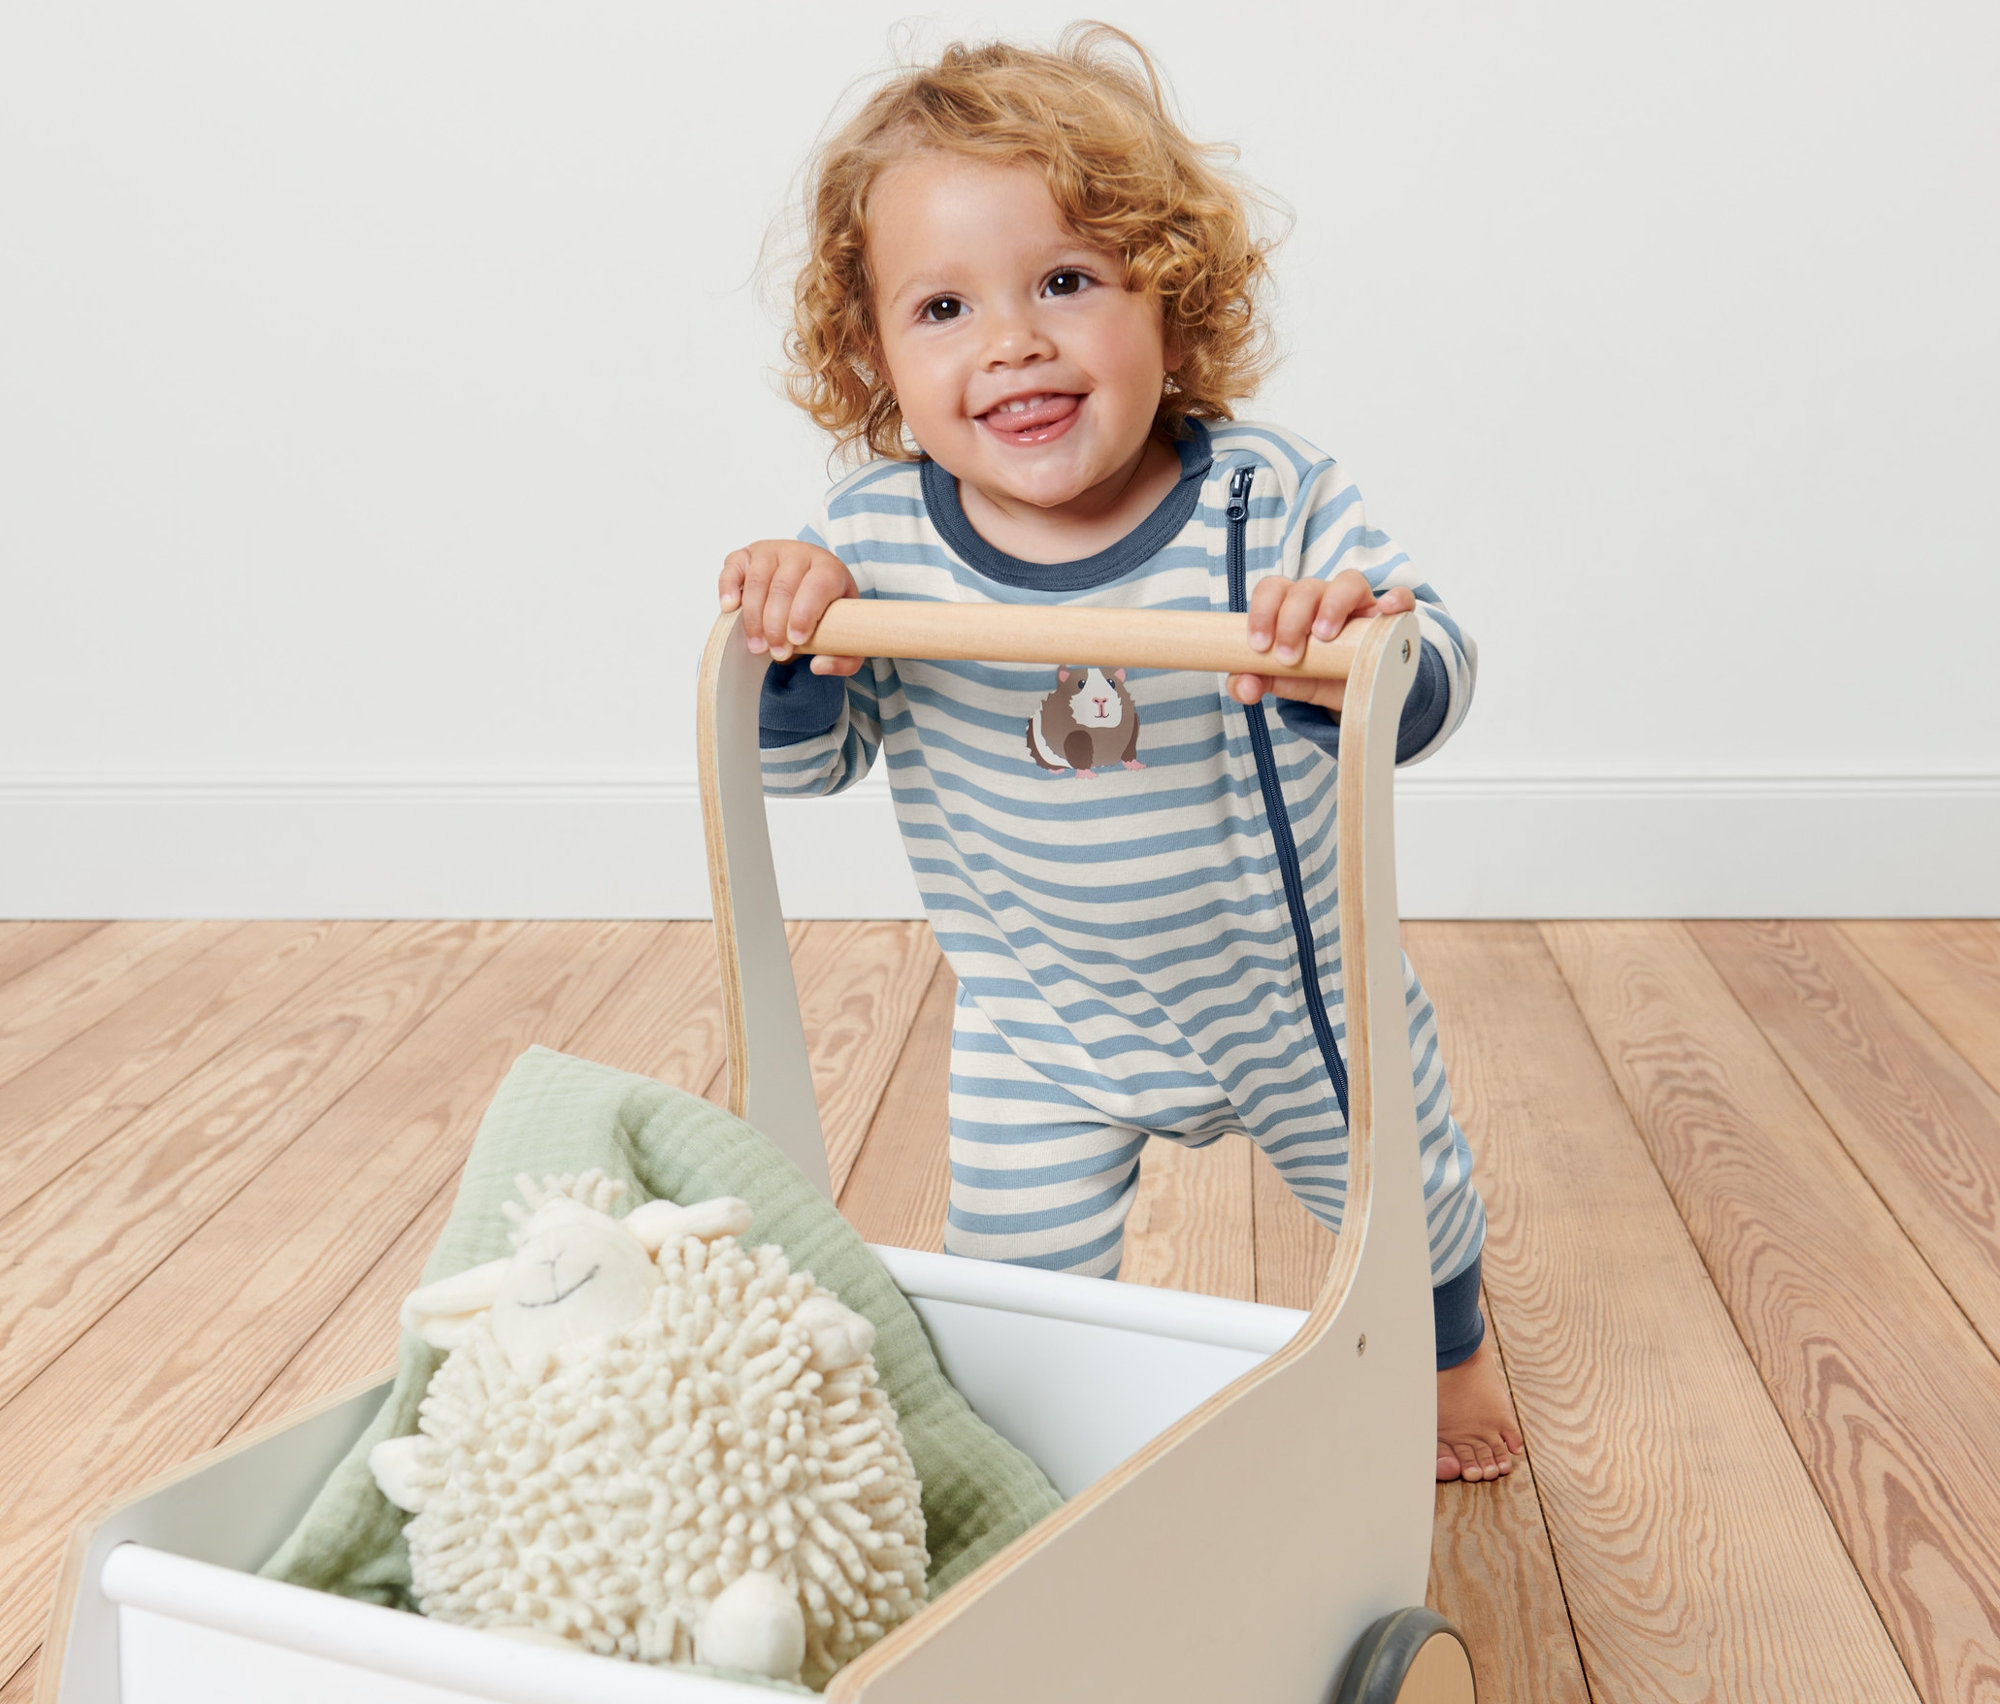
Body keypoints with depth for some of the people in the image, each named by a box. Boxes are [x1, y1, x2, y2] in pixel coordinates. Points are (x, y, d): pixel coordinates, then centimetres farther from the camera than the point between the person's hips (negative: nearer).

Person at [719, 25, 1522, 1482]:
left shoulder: (1269, 504, -24)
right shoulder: (876, 543, -20)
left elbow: (1432, 688, -24)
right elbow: (805, 759, -9)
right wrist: (789, 646, -30)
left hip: (1300, 989, 0)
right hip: (1043, 1029, 0)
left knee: (1401, 1193, 24)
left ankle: (1453, 1347, 59)